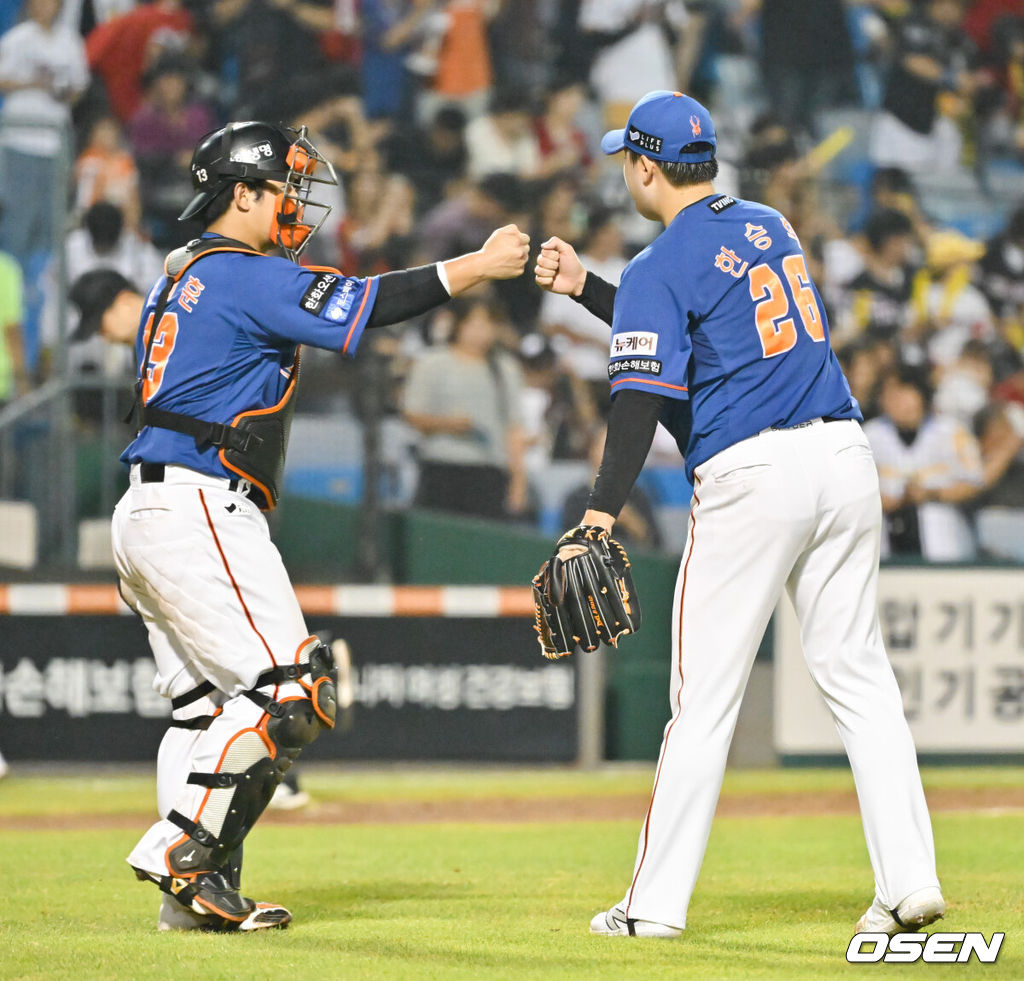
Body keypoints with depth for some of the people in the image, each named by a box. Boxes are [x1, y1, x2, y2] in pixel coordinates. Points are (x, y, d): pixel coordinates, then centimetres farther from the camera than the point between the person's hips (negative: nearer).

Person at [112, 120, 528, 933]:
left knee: (208, 706, 11)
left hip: (150, 512, 11)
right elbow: (365, 306, -16)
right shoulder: (247, 277, -9)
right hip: (200, 510, -11)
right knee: (290, 690, -12)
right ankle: (180, 850, -15)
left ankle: (196, 894, 7)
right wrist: (478, 267, -11)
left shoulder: (181, 277, 21)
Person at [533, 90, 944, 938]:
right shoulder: (770, 228, 18)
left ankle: (657, 902, 4)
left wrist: (602, 516, -24)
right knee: (859, 676, 8)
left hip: (750, 477, -6)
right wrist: (583, 287, 30)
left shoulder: (659, 269, -5)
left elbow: (643, 397, -17)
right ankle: (911, 882, 0)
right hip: (845, 455, 6)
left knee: (706, 698, 0)